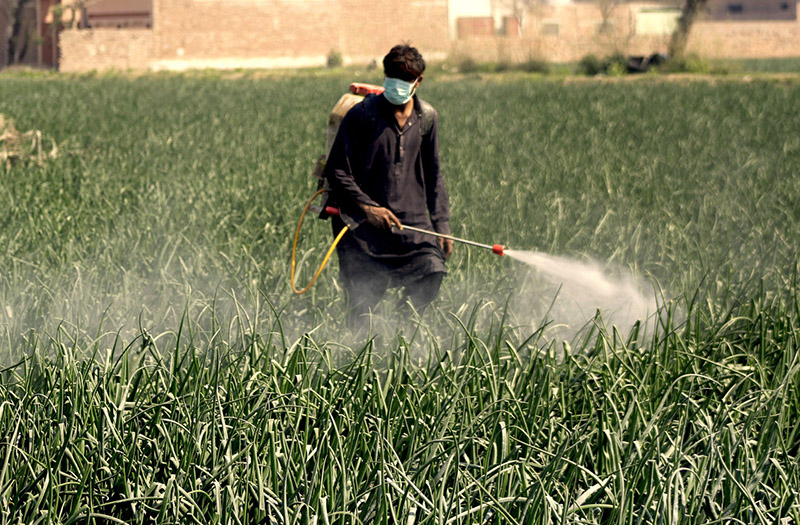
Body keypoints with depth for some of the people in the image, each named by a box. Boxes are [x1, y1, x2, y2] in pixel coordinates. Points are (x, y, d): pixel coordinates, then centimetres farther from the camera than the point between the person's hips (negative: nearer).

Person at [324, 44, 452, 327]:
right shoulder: (361, 115, -5)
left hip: (412, 219, 3)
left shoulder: (427, 118, 8)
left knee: (431, 273, -16)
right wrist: (367, 207, -15)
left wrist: (441, 224, 13)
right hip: (363, 225, -3)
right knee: (362, 300, -7)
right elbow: (336, 172, -5)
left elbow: (432, 176, 18)